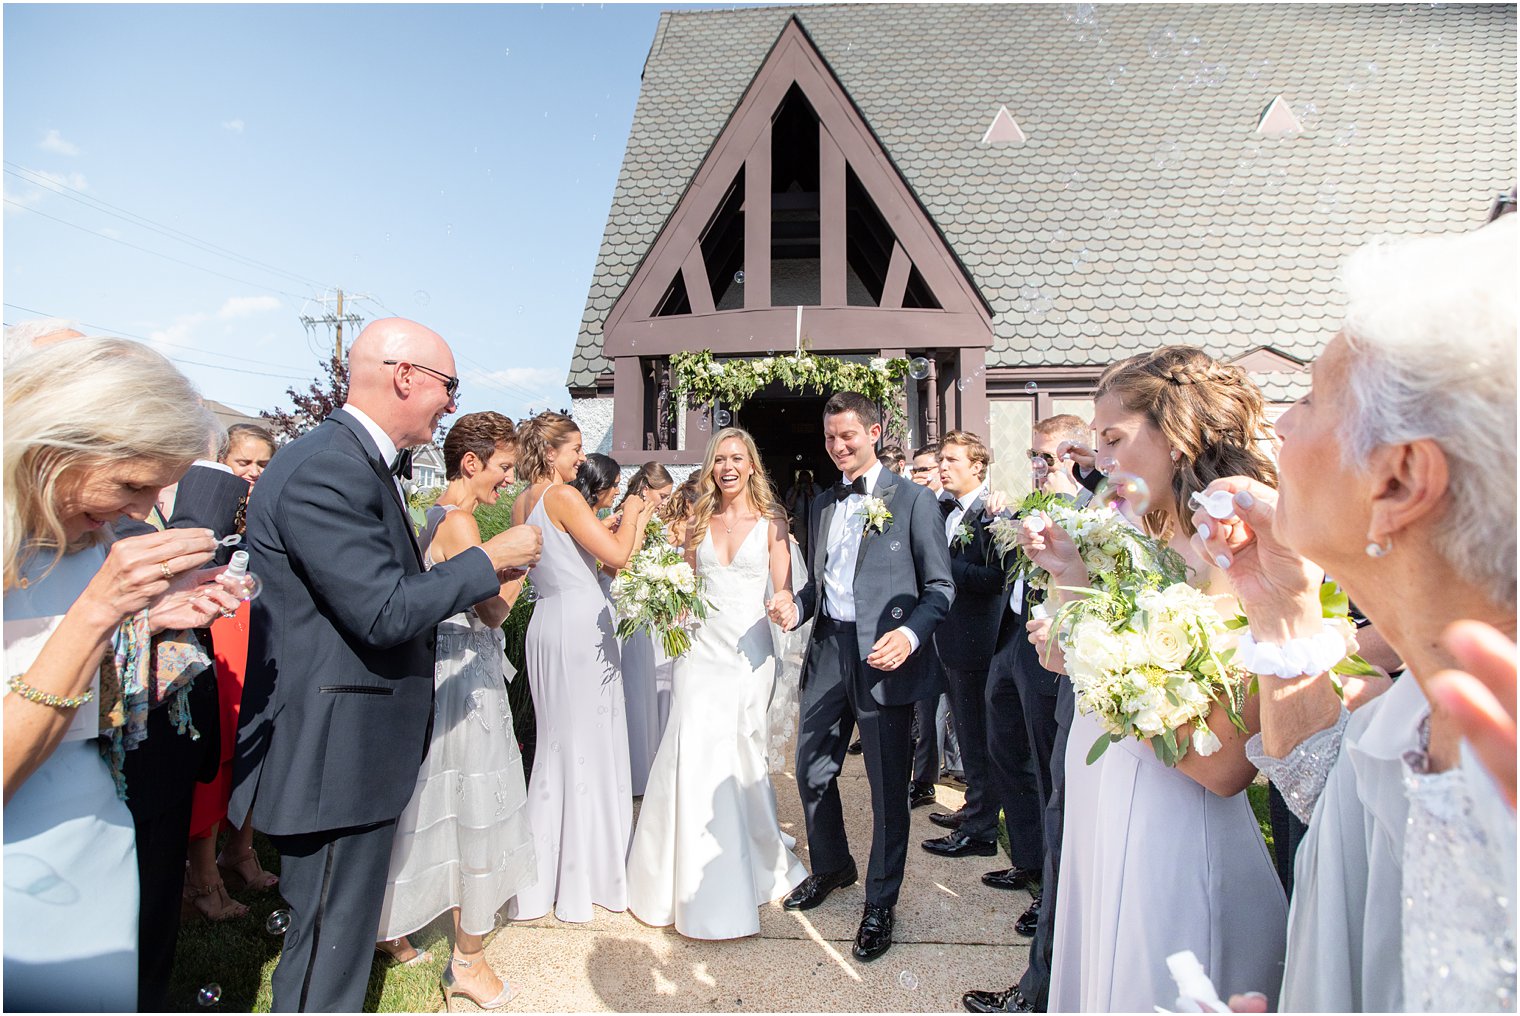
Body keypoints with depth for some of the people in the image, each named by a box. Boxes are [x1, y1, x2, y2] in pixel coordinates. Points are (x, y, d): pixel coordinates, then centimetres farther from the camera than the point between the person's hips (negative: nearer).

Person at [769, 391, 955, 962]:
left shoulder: (913, 500, -4)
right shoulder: (821, 506, 14)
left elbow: (940, 587, -6)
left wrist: (911, 634, -23)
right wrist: (797, 606, -1)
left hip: (885, 659, -5)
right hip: (828, 652, 6)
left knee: (888, 787, 7)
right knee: (812, 772, 15)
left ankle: (880, 903, 29)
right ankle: (831, 868, 42)